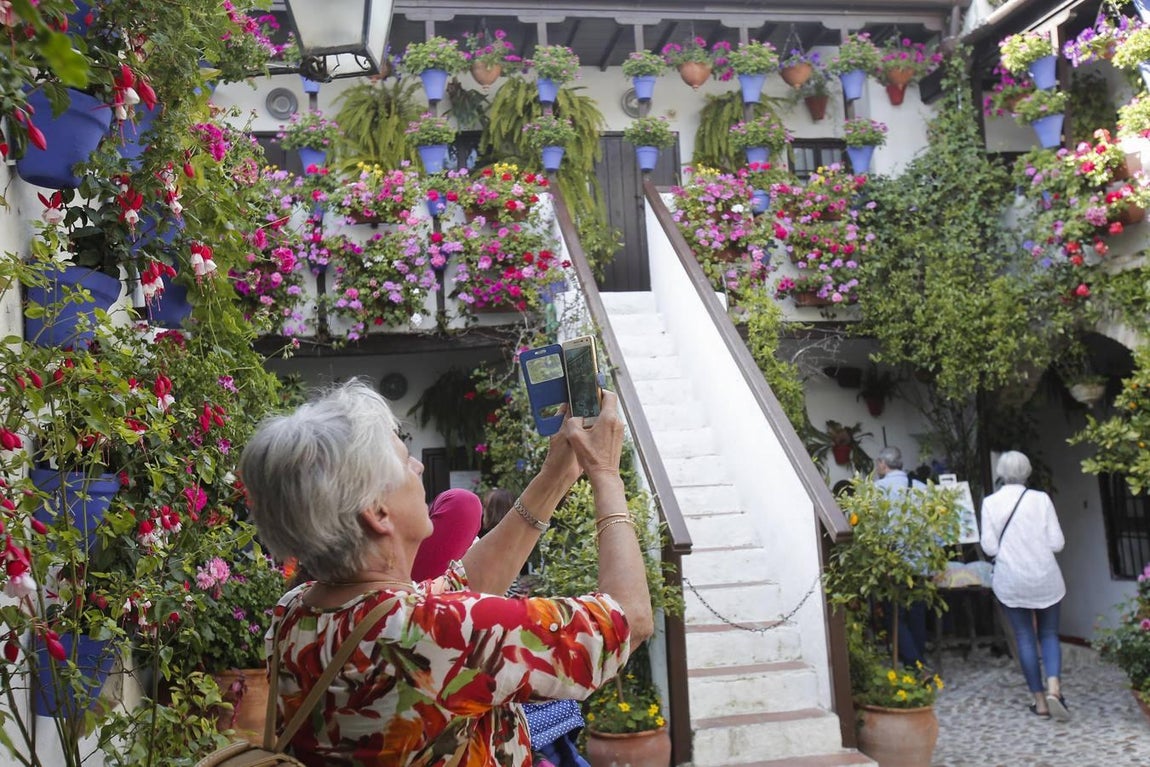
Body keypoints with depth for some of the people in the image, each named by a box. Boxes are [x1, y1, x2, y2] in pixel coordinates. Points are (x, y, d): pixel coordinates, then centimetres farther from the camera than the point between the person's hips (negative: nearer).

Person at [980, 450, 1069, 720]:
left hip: (1010, 581, 0)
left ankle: (1039, 700, 11)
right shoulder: (1041, 499, -6)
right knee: (1049, 634, 13)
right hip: (1045, 578, 0)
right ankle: (1053, 688, -7)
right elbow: (1057, 543, -6)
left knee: (1024, 637, 8)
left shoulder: (990, 503, -7)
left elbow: (989, 547, -7)